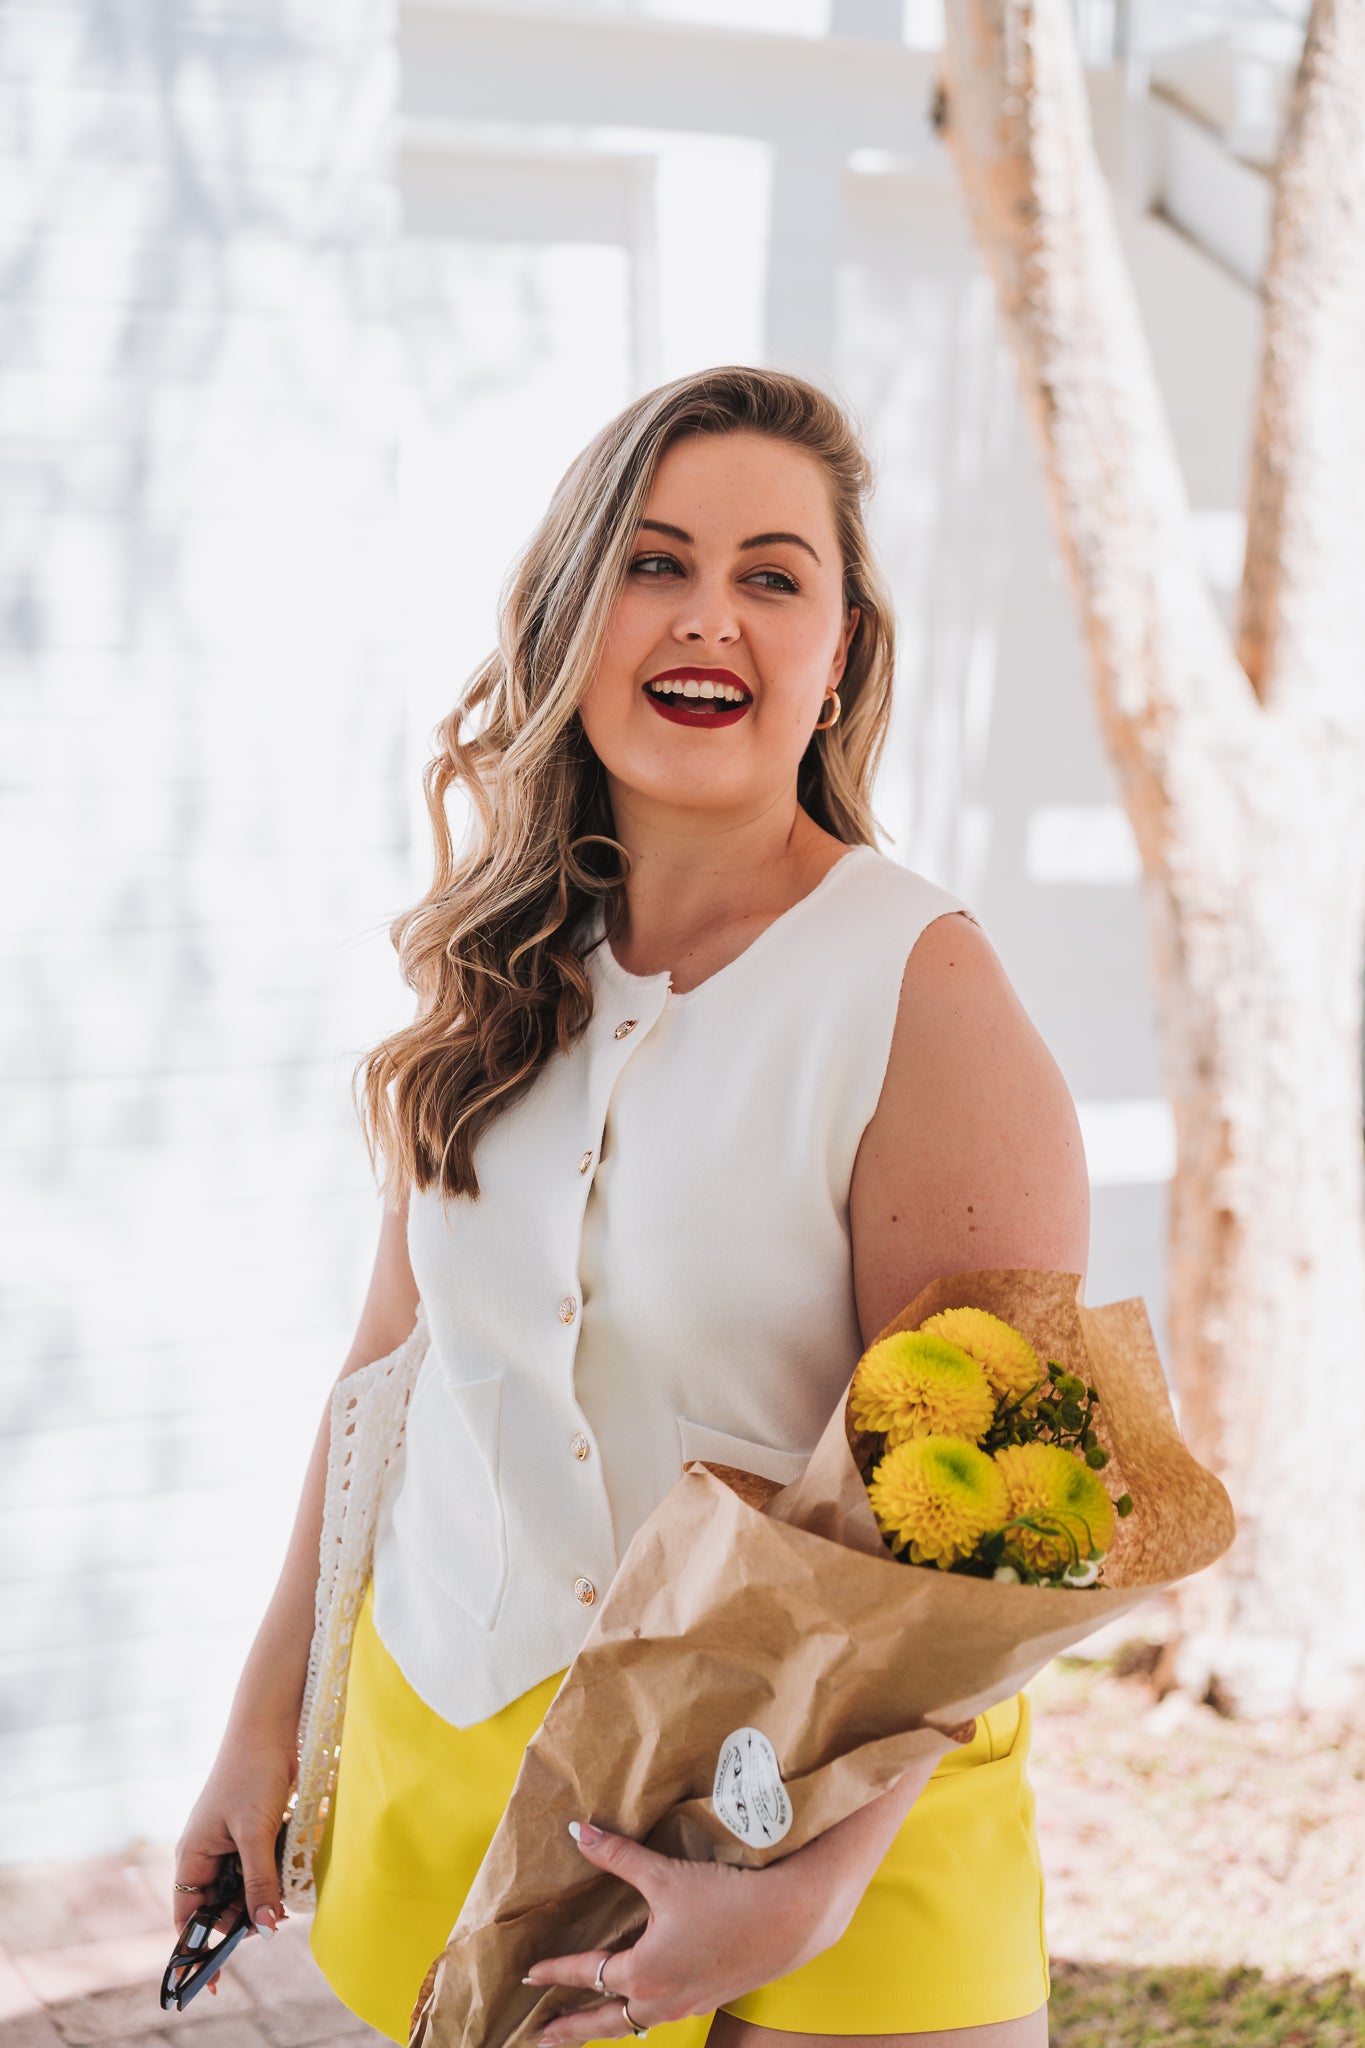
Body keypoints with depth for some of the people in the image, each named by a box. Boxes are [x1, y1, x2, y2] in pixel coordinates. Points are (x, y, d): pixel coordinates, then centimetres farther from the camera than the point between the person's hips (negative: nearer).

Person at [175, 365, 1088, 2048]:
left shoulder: (927, 993, -17)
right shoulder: (497, 974, 0)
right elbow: (396, 1348, 7)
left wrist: (811, 1889, -25)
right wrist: (266, 1714, 10)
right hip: (436, 1722, 5)